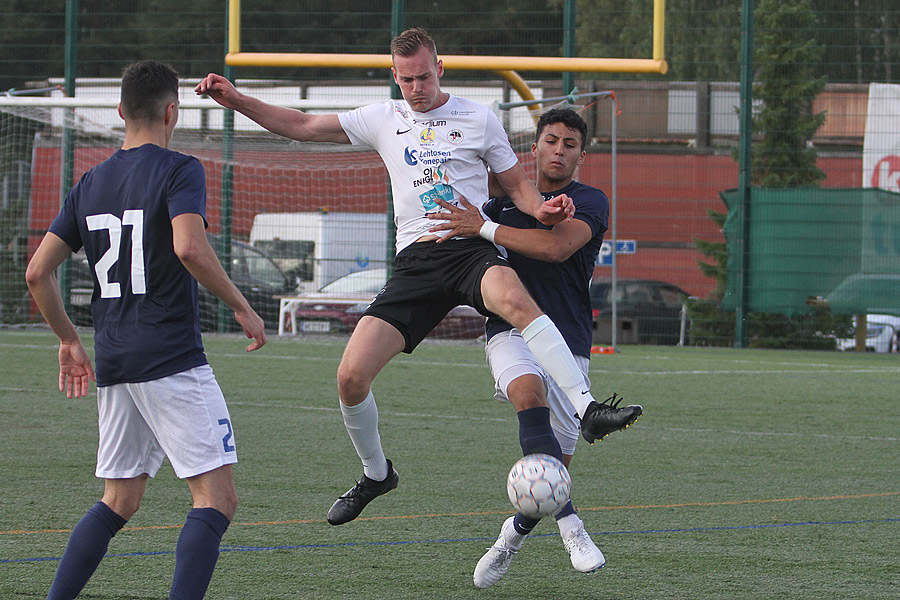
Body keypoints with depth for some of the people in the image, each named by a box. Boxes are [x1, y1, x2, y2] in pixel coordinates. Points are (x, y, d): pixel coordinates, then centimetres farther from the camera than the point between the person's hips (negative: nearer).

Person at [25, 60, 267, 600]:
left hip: (113, 368, 7)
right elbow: (189, 248, -23)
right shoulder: (179, 171, -6)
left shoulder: (91, 184, 13)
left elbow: (37, 272, 12)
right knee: (217, 499, -7)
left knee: (118, 502, 18)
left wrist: (68, 339, 24)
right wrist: (242, 307, -11)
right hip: (173, 362, -7)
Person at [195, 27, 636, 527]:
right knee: (351, 375, -9)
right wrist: (235, 100, 6)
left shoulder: (478, 119, 9)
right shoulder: (382, 120, 15)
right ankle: (375, 473, 18)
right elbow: (301, 126, 16)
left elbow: (516, 184, 13)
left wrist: (541, 209, -10)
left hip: (473, 249, -3)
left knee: (513, 299, -40)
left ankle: (586, 408, -45)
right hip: (415, 259, 3)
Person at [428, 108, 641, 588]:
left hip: (567, 340, -1)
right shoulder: (507, 201, 17)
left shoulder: (590, 203, 2)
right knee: (530, 392, -34)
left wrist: (483, 228, -18)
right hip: (511, 330, 1)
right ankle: (569, 525, -44)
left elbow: (557, 246, -18)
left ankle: (518, 529, 32)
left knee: (555, 466, -1)